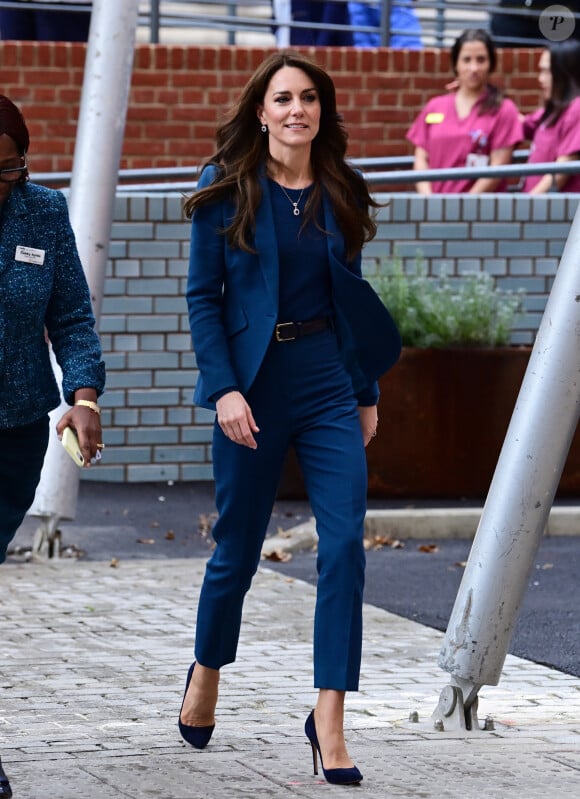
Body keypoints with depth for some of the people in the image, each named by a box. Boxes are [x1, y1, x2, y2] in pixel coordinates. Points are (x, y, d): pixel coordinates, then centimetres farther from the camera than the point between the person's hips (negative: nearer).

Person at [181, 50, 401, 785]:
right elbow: (202, 297, -5)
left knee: (345, 544, -10)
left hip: (330, 385, 3)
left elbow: (351, 300, 13)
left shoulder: (338, 193, 7)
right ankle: (206, 675, 36)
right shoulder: (226, 188, -3)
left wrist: (368, 391, 10)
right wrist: (223, 388, -15)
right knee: (238, 549, 8)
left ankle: (329, 719, -7)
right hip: (253, 387, -2)